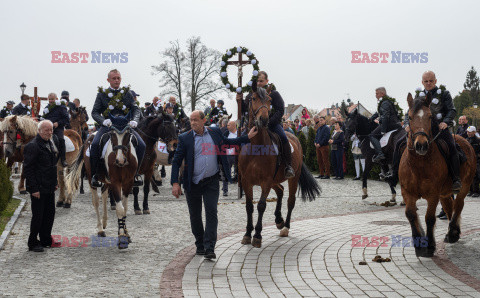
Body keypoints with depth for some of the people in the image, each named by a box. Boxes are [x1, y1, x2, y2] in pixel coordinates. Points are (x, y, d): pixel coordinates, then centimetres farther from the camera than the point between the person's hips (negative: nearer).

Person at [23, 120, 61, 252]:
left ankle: (46, 240, 28)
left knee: (50, 214, 15)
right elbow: (28, 169, -16)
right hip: (38, 188, -8)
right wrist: (34, 189, -18)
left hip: (49, 187, 8)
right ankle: (33, 243, 12)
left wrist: (55, 182, 15)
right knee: (38, 216, -1)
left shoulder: (53, 141, 11)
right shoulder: (32, 146, -15)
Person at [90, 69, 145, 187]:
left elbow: (136, 109, 7)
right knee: (95, 144, -29)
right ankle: (95, 174, -12)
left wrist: (134, 120, -15)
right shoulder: (102, 94, 10)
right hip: (107, 126, -1)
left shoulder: (127, 93, 14)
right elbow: (95, 112, 5)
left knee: (141, 145, -20)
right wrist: (103, 121, -16)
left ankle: (135, 172, 1)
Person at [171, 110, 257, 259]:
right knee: (195, 215, 10)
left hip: (211, 182, 0)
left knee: (211, 213, -9)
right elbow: (176, 161, -4)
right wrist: (175, 183, -12)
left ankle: (209, 248, -9)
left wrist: (247, 137, 20)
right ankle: (200, 245, 27)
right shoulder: (185, 138, -4)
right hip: (192, 184, 0)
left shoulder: (215, 132, 3)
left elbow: (227, 142, 23)